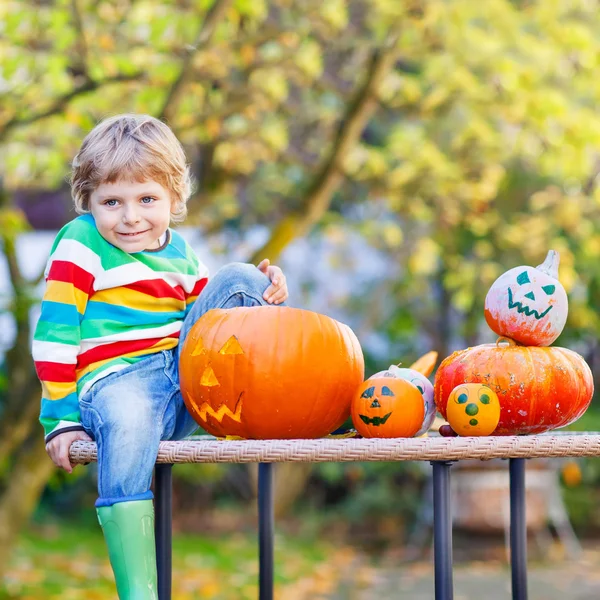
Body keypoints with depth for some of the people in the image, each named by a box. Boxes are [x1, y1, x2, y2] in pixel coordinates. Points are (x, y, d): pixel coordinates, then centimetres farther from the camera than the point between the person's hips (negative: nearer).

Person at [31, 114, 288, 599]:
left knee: (239, 278, -2)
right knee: (126, 423, -43)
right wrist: (60, 417, -8)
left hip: (187, 375, 6)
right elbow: (55, 335, -5)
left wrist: (263, 296, 7)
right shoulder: (80, 246, -2)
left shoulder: (180, 253, 18)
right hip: (115, 381, -6)